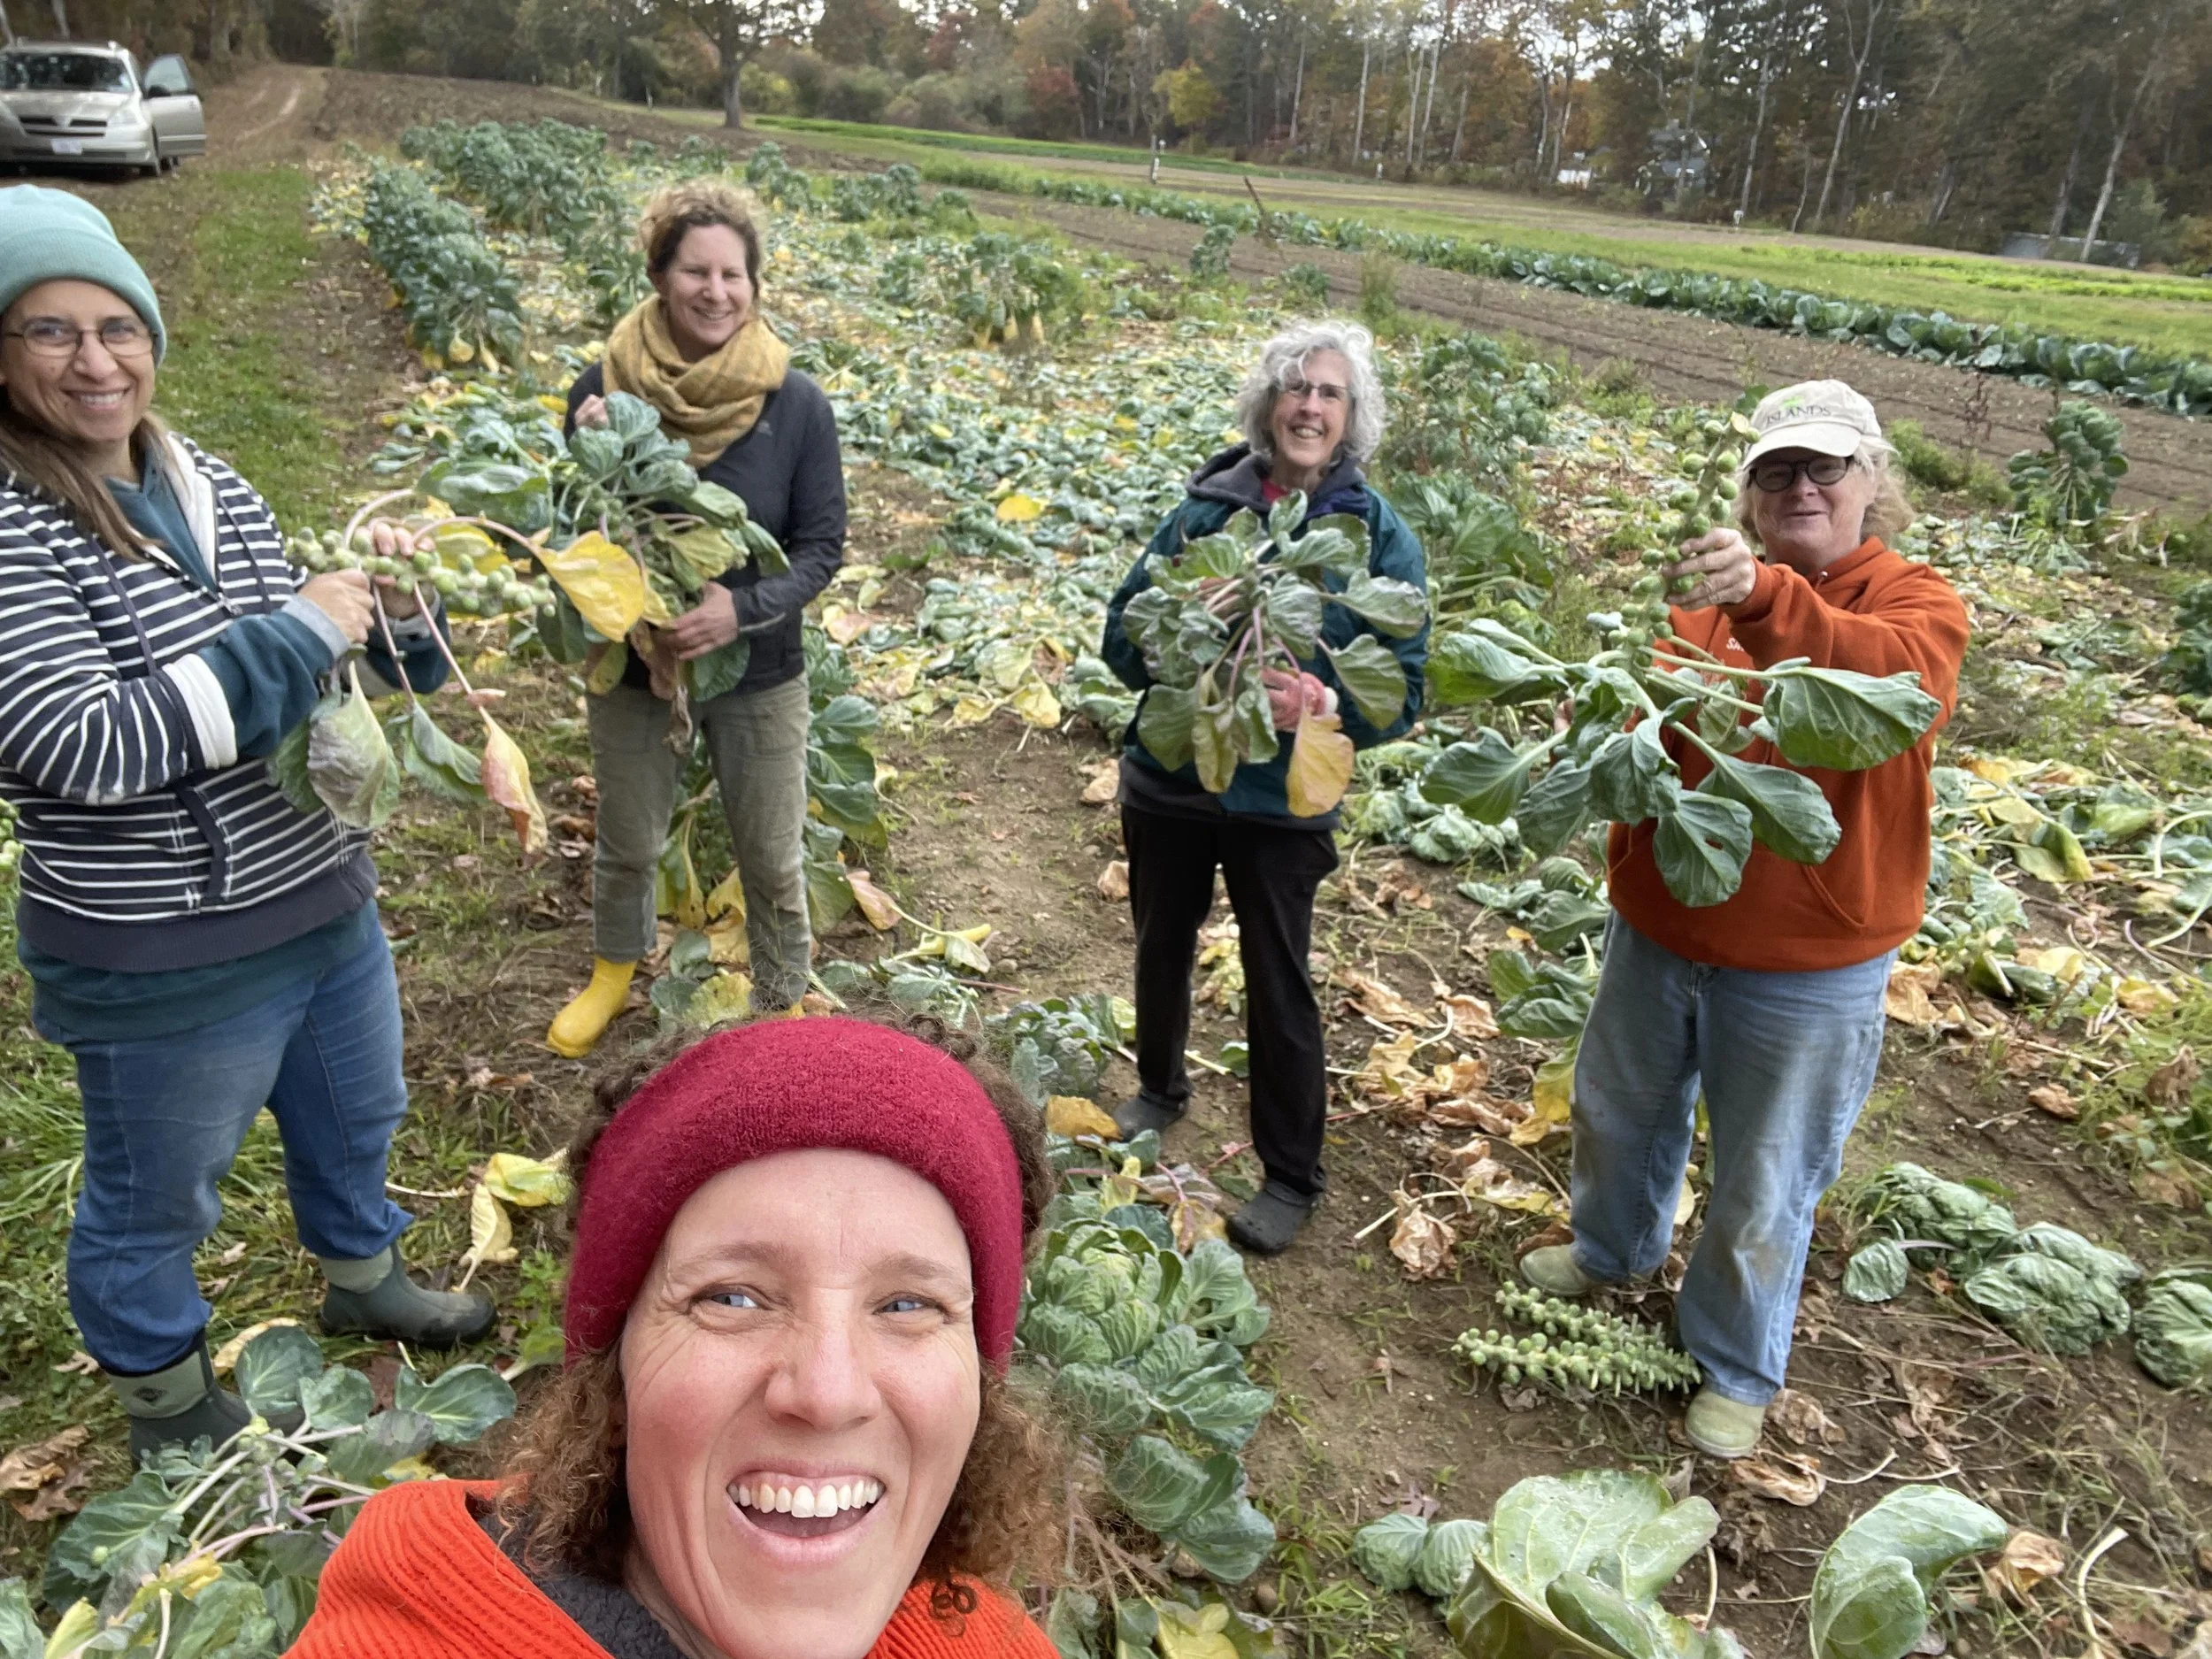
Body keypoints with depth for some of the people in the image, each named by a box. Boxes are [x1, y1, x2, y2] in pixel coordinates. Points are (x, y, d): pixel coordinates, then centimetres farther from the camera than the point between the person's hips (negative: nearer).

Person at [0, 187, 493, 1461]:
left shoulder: (212, 486, 1)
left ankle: (364, 1281, 56)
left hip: (326, 900, 7)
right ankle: (170, 1408, 43)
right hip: (160, 962, -7)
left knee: (356, 1118, 28)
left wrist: (387, 608, -9)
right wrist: (296, 632, -25)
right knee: (157, 1200, 17)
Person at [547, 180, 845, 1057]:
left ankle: (783, 1007, 37)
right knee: (627, 846, 21)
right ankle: (613, 970, 50)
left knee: (772, 862, 13)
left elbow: (822, 547, -10)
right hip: (633, 667, 1)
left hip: (759, 678, -1)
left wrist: (741, 607, -27)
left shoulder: (797, 404, -14)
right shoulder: (603, 389, -12)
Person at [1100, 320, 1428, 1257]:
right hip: (1168, 781, 3)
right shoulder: (1206, 505, -2)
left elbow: (1404, 690, -10)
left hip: (1281, 802, -3)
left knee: (1278, 986, 6)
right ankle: (1160, 1087, 50)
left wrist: (1323, 705, -30)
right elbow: (1123, 631, -1)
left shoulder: (1379, 535, -8)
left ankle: (1292, 1176, 26)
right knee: (1161, 948, 21)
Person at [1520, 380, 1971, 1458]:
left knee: (1764, 1183, 11)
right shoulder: (1706, 599, 1)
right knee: (1619, 1107, 25)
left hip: (1805, 967, -4)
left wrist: (1769, 599, -51)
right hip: (1659, 929, 5)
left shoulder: (1915, 603, -11)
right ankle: (1615, 1249, 55)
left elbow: (1893, 676, -34)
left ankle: (1738, 1368, 36)